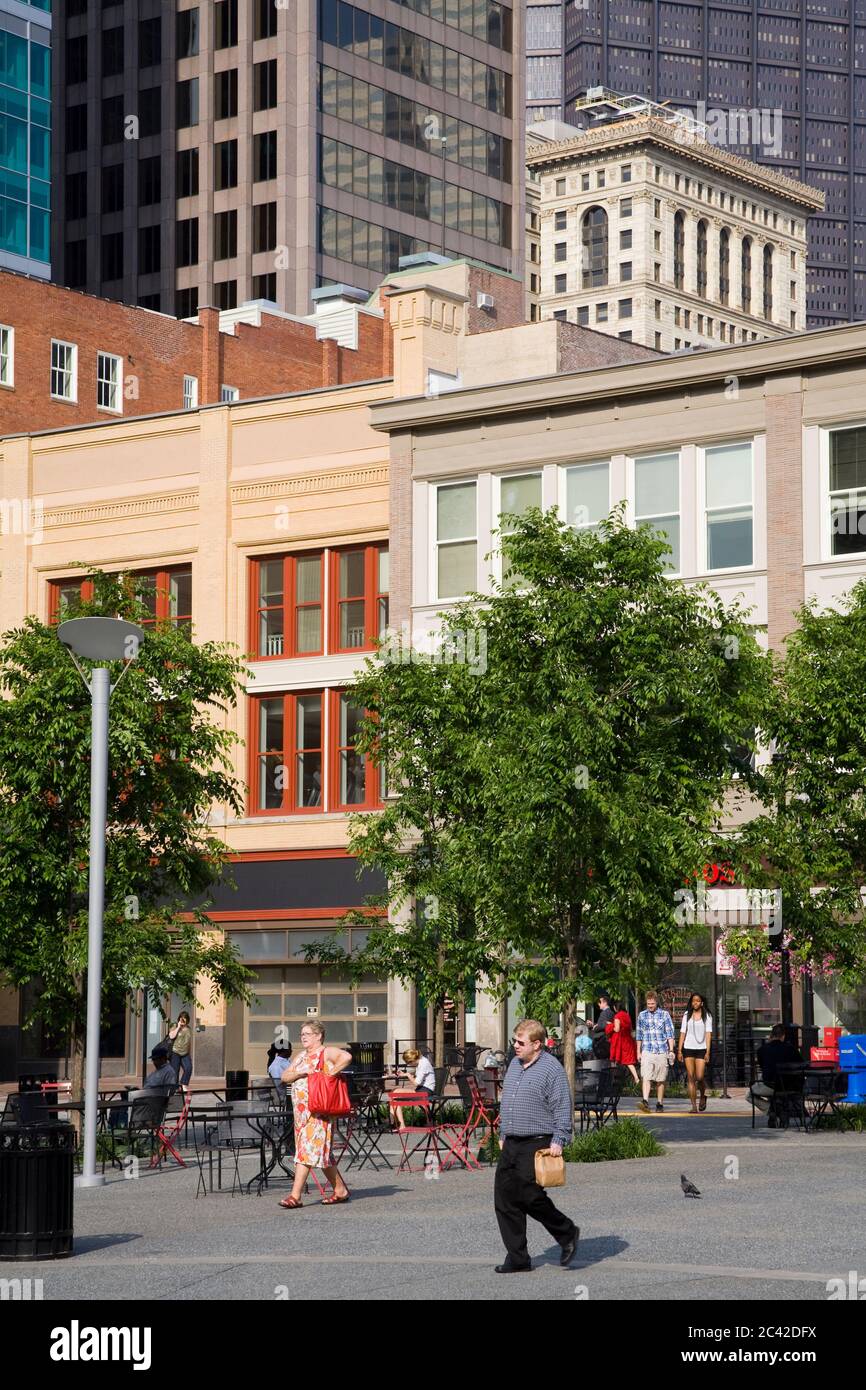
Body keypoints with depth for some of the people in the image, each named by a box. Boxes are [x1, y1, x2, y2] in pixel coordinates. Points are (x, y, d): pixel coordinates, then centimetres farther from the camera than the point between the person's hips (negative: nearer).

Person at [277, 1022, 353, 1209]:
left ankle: (295, 1196, -15)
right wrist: (301, 1073, -6)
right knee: (321, 1152, 10)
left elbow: (346, 1057, -23)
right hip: (301, 1110, 9)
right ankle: (340, 1190, 18)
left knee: (308, 1149, -12)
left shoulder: (326, 1053, -4)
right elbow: (284, 1077, 12)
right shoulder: (302, 1057, 21)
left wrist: (330, 1073, -19)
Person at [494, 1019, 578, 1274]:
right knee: (504, 1200, 2)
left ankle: (567, 1233, 12)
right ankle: (517, 1258, 8)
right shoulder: (514, 1065, 16)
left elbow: (563, 1108, -12)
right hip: (511, 1145, 8)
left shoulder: (551, 1068, -9)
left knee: (530, 1196, -12)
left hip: (537, 1144, -8)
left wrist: (558, 1140, -18)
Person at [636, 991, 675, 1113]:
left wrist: (671, 1050, -4)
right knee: (646, 1077, -15)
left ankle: (660, 1103, 14)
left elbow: (670, 1034, 3)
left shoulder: (664, 1014, 4)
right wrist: (638, 1052, 12)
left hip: (662, 1051, -1)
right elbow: (639, 1035, 15)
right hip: (647, 1051, 1)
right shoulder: (642, 1015, 9)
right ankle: (645, 1102, -27)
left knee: (661, 1080, 5)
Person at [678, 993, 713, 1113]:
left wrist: (707, 1052, -9)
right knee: (690, 1077, -3)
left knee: (699, 1077, -9)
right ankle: (693, 1106, 0)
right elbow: (682, 1033, 9)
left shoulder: (707, 1016, 4)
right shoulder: (687, 1015, 10)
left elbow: (708, 1034, -1)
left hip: (701, 1049, -2)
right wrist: (679, 1050, 2)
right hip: (688, 1049, 2)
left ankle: (703, 1096, 22)